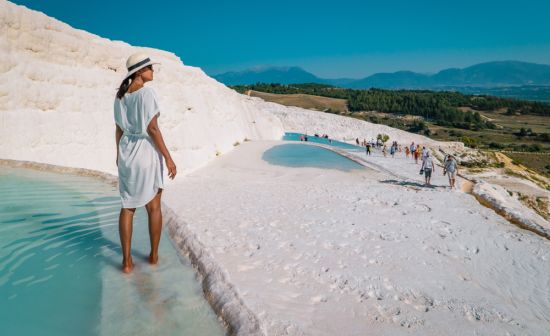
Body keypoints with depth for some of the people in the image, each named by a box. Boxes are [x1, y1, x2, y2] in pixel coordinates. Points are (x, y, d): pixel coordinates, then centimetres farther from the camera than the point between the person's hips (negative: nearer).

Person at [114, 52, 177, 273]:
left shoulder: (120, 96, 7)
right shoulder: (147, 93, -15)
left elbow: (119, 129, 12)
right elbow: (152, 129, -19)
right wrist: (168, 157, -16)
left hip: (127, 152, 6)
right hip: (148, 152, -5)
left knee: (128, 207, 11)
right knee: (154, 206, 12)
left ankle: (127, 261, 9)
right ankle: (154, 255, 22)